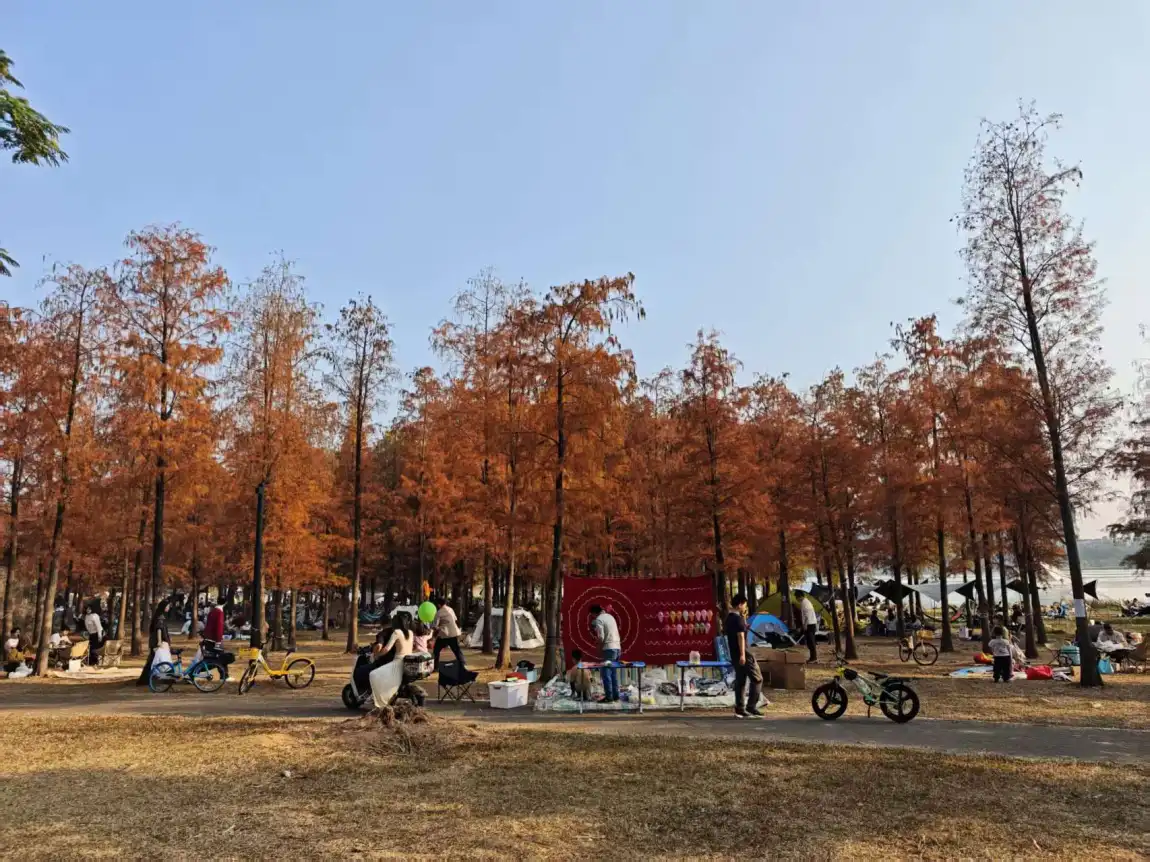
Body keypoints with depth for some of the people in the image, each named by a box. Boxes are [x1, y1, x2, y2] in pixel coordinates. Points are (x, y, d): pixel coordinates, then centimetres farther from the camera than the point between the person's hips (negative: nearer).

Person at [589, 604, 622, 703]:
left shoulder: (598, 620, -9)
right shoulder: (610, 616, 17)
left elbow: (601, 637, -16)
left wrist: (599, 648, -2)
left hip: (609, 648, -8)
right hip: (617, 647, 8)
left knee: (606, 673, -3)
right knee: (614, 673, 14)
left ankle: (609, 697, -3)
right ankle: (616, 696, 15)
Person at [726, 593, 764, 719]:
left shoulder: (729, 618, 14)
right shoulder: (738, 618, -15)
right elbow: (741, 636, -23)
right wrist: (742, 654, -27)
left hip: (734, 654, 9)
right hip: (742, 654, -9)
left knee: (740, 681, 12)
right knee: (757, 679, -1)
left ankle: (740, 709, 11)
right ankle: (751, 707, -6)